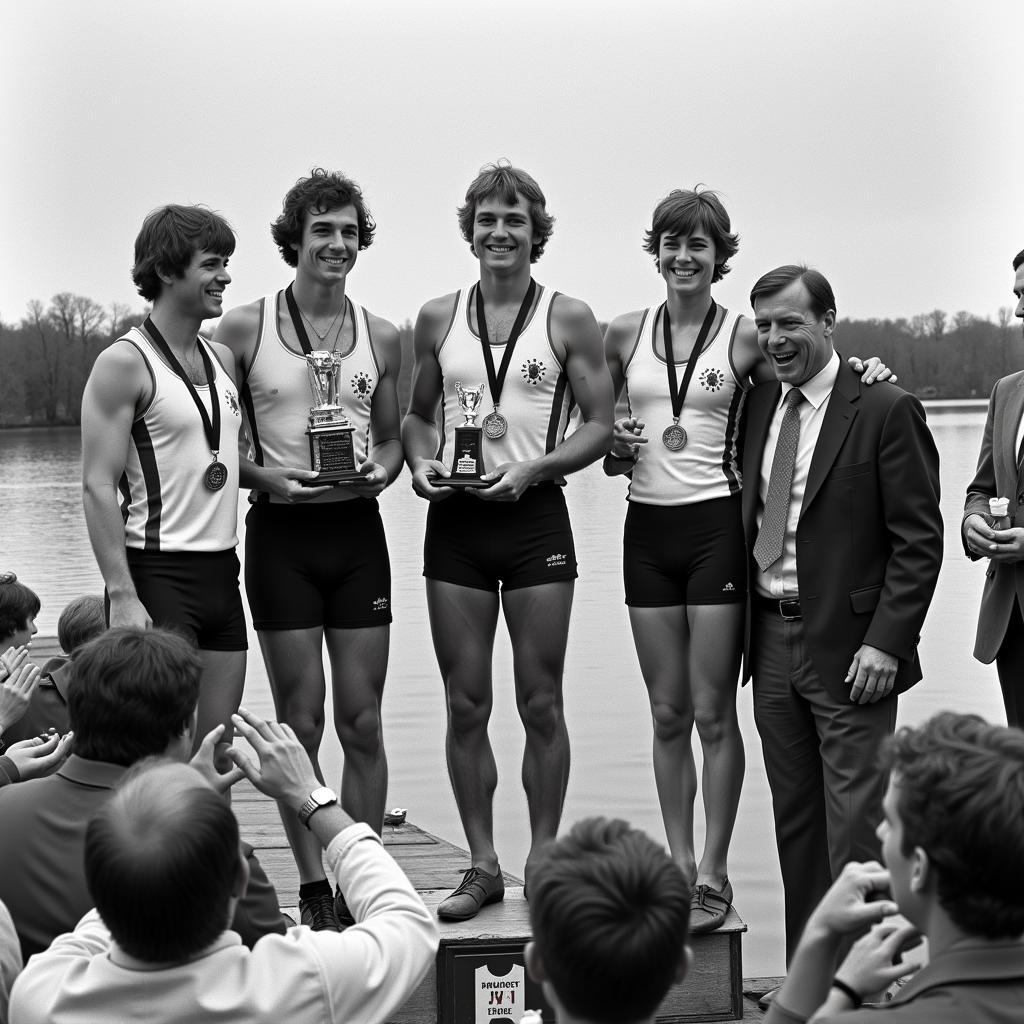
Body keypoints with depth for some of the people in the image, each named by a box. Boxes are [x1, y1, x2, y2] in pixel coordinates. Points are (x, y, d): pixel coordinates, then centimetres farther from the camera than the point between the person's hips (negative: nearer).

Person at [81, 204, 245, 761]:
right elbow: (98, 487, -13)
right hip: (157, 573, -7)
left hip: (221, 573, 7)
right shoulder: (125, 364, -8)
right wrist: (123, 595, -20)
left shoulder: (223, 360, 14)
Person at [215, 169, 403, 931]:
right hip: (281, 532, -2)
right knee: (301, 722, 1)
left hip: (357, 528, 2)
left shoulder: (381, 337, 8)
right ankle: (314, 889, 10)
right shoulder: (244, 330, -1)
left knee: (363, 722, 2)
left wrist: (381, 469, -5)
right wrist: (265, 476, -15)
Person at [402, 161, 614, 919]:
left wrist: (532, 469, -14)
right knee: (466, 706, 4)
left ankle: (543, 860, 12)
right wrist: (421, 461, -4)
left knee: (541, 704, 1)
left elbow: (600, 425, 0)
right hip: (455, 521, 3)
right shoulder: (438, 318, 9)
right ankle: (483, 865, 13)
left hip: (535, 516, -2)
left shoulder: (569, 320, 1)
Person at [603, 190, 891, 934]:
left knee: (713, 712, -3)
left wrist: (858, 375, -11)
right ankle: (679, 866, 16)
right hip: (648, 529, 3)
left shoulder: (745, 337, -1)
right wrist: (616, 448, -3)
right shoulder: (623, 334, 8)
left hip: (716, 526, -3)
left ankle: (713, 875, 5)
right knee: (668, 714, 8)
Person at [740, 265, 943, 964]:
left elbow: (920, 539, -10)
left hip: (849, 649, -6)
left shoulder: (885, 411, -9)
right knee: (795, 821, 12)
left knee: (856, 828, -3)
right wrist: (749, 630, 7)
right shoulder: (759, 406, 10)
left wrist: (885, 643, -16)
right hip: (772, 642, 6)